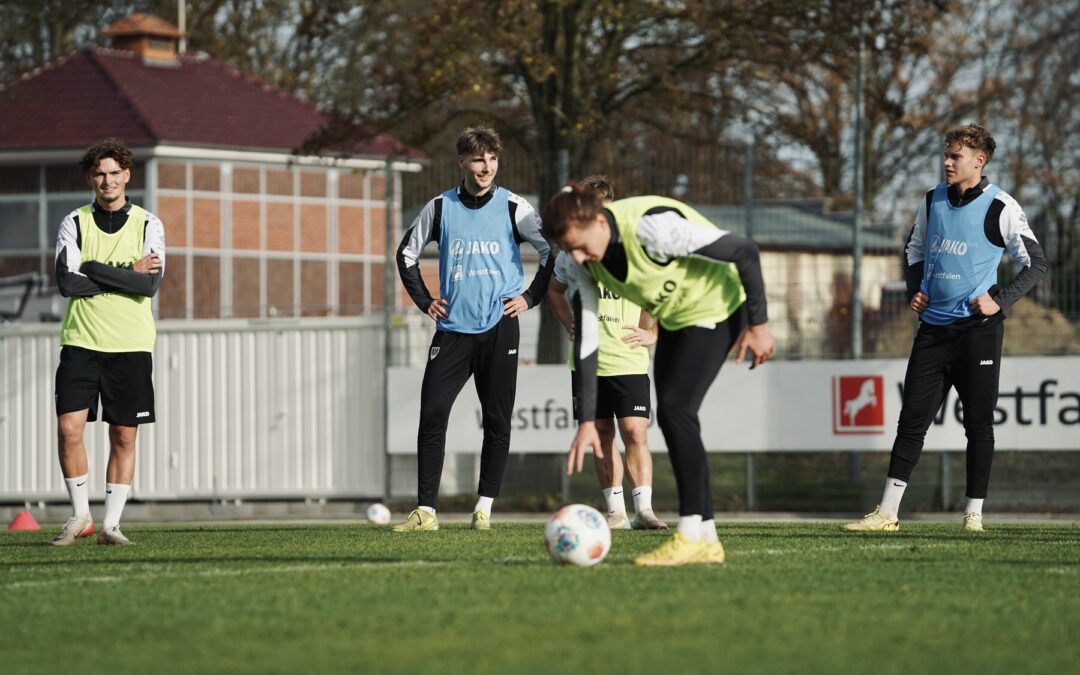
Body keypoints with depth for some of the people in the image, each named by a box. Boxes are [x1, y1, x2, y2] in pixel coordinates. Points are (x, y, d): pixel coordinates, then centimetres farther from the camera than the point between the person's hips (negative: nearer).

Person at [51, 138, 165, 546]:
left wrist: (94, 270, -12)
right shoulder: (74, 223, 5)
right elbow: (67, 282, -9)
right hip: (81, 342, 0)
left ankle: (110, 523, 7)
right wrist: (127, 275, -10)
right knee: (69, 428, -10)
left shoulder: (148, 225, 4)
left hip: (131, 345, 0)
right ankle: (80, 515, 5)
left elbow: (151, 284, -10)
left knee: (124, 436, 1)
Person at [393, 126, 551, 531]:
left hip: (499, 327, -1)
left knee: (497, 421, 1)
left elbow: (555, 251, 5)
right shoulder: (440, 208, 6)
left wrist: (530, 297, 0)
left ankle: (484, 508, 9)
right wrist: (424, 301, 10)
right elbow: (407, 253, 19)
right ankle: (425, 510, -6)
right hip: (452, 328, 1)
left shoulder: (513, 207, 1)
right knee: (432, 415, -8)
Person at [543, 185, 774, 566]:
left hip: (716, 306, -8)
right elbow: (585, 339, -9)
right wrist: (586, 421, -13)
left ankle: (691, 536, -14)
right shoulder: (583, 260, -13)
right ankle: (707, 540, 10)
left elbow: (744, 252, -27)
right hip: (675, 317, 8)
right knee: (671, 417, 4)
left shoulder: (651, 226, -35)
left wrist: (758, 325, -20)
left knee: (675, 409, -18)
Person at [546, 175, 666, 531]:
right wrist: (569, 324, 11)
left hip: (628, 359, -3)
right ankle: (616, 511, 9)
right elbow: (554, 290, 25)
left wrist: (652, 332, -2)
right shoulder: (571, 252, 6)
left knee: (635, 433, -11)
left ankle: (643, 508, -10)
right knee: (602, 434, 4)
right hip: (586, 360, 3)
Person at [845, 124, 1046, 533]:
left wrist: (1000, 301, -11)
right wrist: (915, 291, 11)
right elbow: (915, 249, 26)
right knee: (912, 418, 2)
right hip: (932, 327, 5)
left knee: (978, 423, 1)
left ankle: (974, 512, 8)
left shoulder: (1000, 208, -6)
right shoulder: (933, 200, 10)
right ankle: (887, 512, 2)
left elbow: (1036, 263, -2)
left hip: (977, 328, -5)